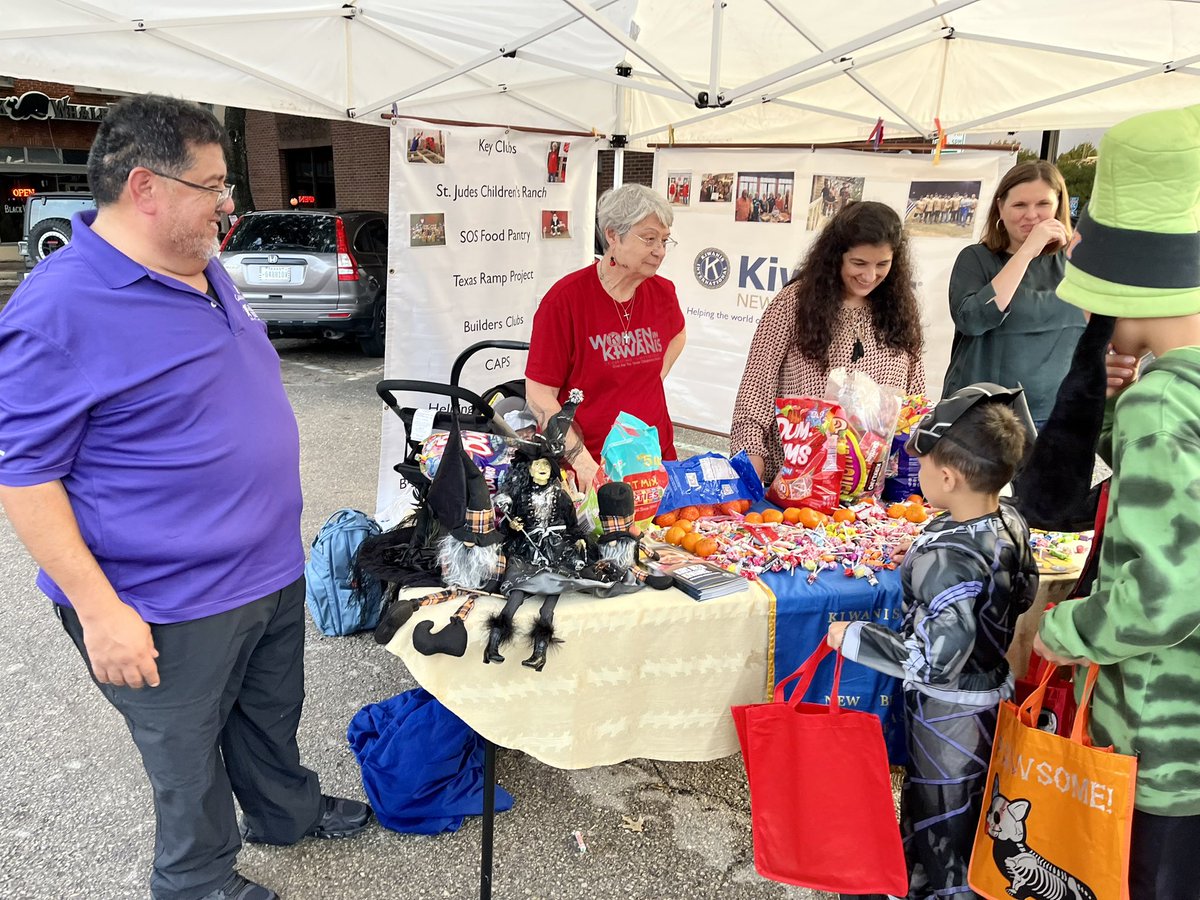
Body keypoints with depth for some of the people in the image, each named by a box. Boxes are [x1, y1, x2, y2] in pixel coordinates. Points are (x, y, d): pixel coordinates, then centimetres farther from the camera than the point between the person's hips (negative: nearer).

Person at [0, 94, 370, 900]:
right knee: (190, 761, 15)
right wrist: (100, 609, -22)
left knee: (273, 714, 27)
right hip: (174, 608, -8)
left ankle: (288, 812, 51)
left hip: (273, 569, 8)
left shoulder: (205, 271, 5)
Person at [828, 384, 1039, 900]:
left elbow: (934, 662, -33)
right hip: (995, 693, 8)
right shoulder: (1013, 524, -8)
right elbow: (1024, 596, 10)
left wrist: (853, 638, -24)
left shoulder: (946, 557, -33)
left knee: (939, 816, 13)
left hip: (948, 712, -8)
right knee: (971, 805, 27)